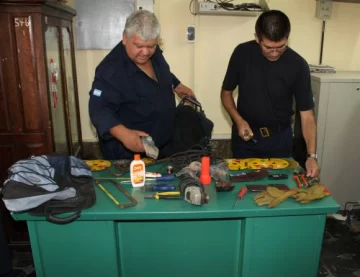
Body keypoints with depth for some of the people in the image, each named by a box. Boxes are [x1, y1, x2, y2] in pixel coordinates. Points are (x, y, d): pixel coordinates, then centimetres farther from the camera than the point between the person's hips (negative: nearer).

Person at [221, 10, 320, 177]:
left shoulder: (298, 65, -15)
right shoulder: (242, 53, -13)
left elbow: (307, 114, -13)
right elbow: (226, 92, -2)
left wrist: (312, 155, -24)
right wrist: (238, 120, -18)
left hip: (279, 138, 0)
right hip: (245, 135, 1)